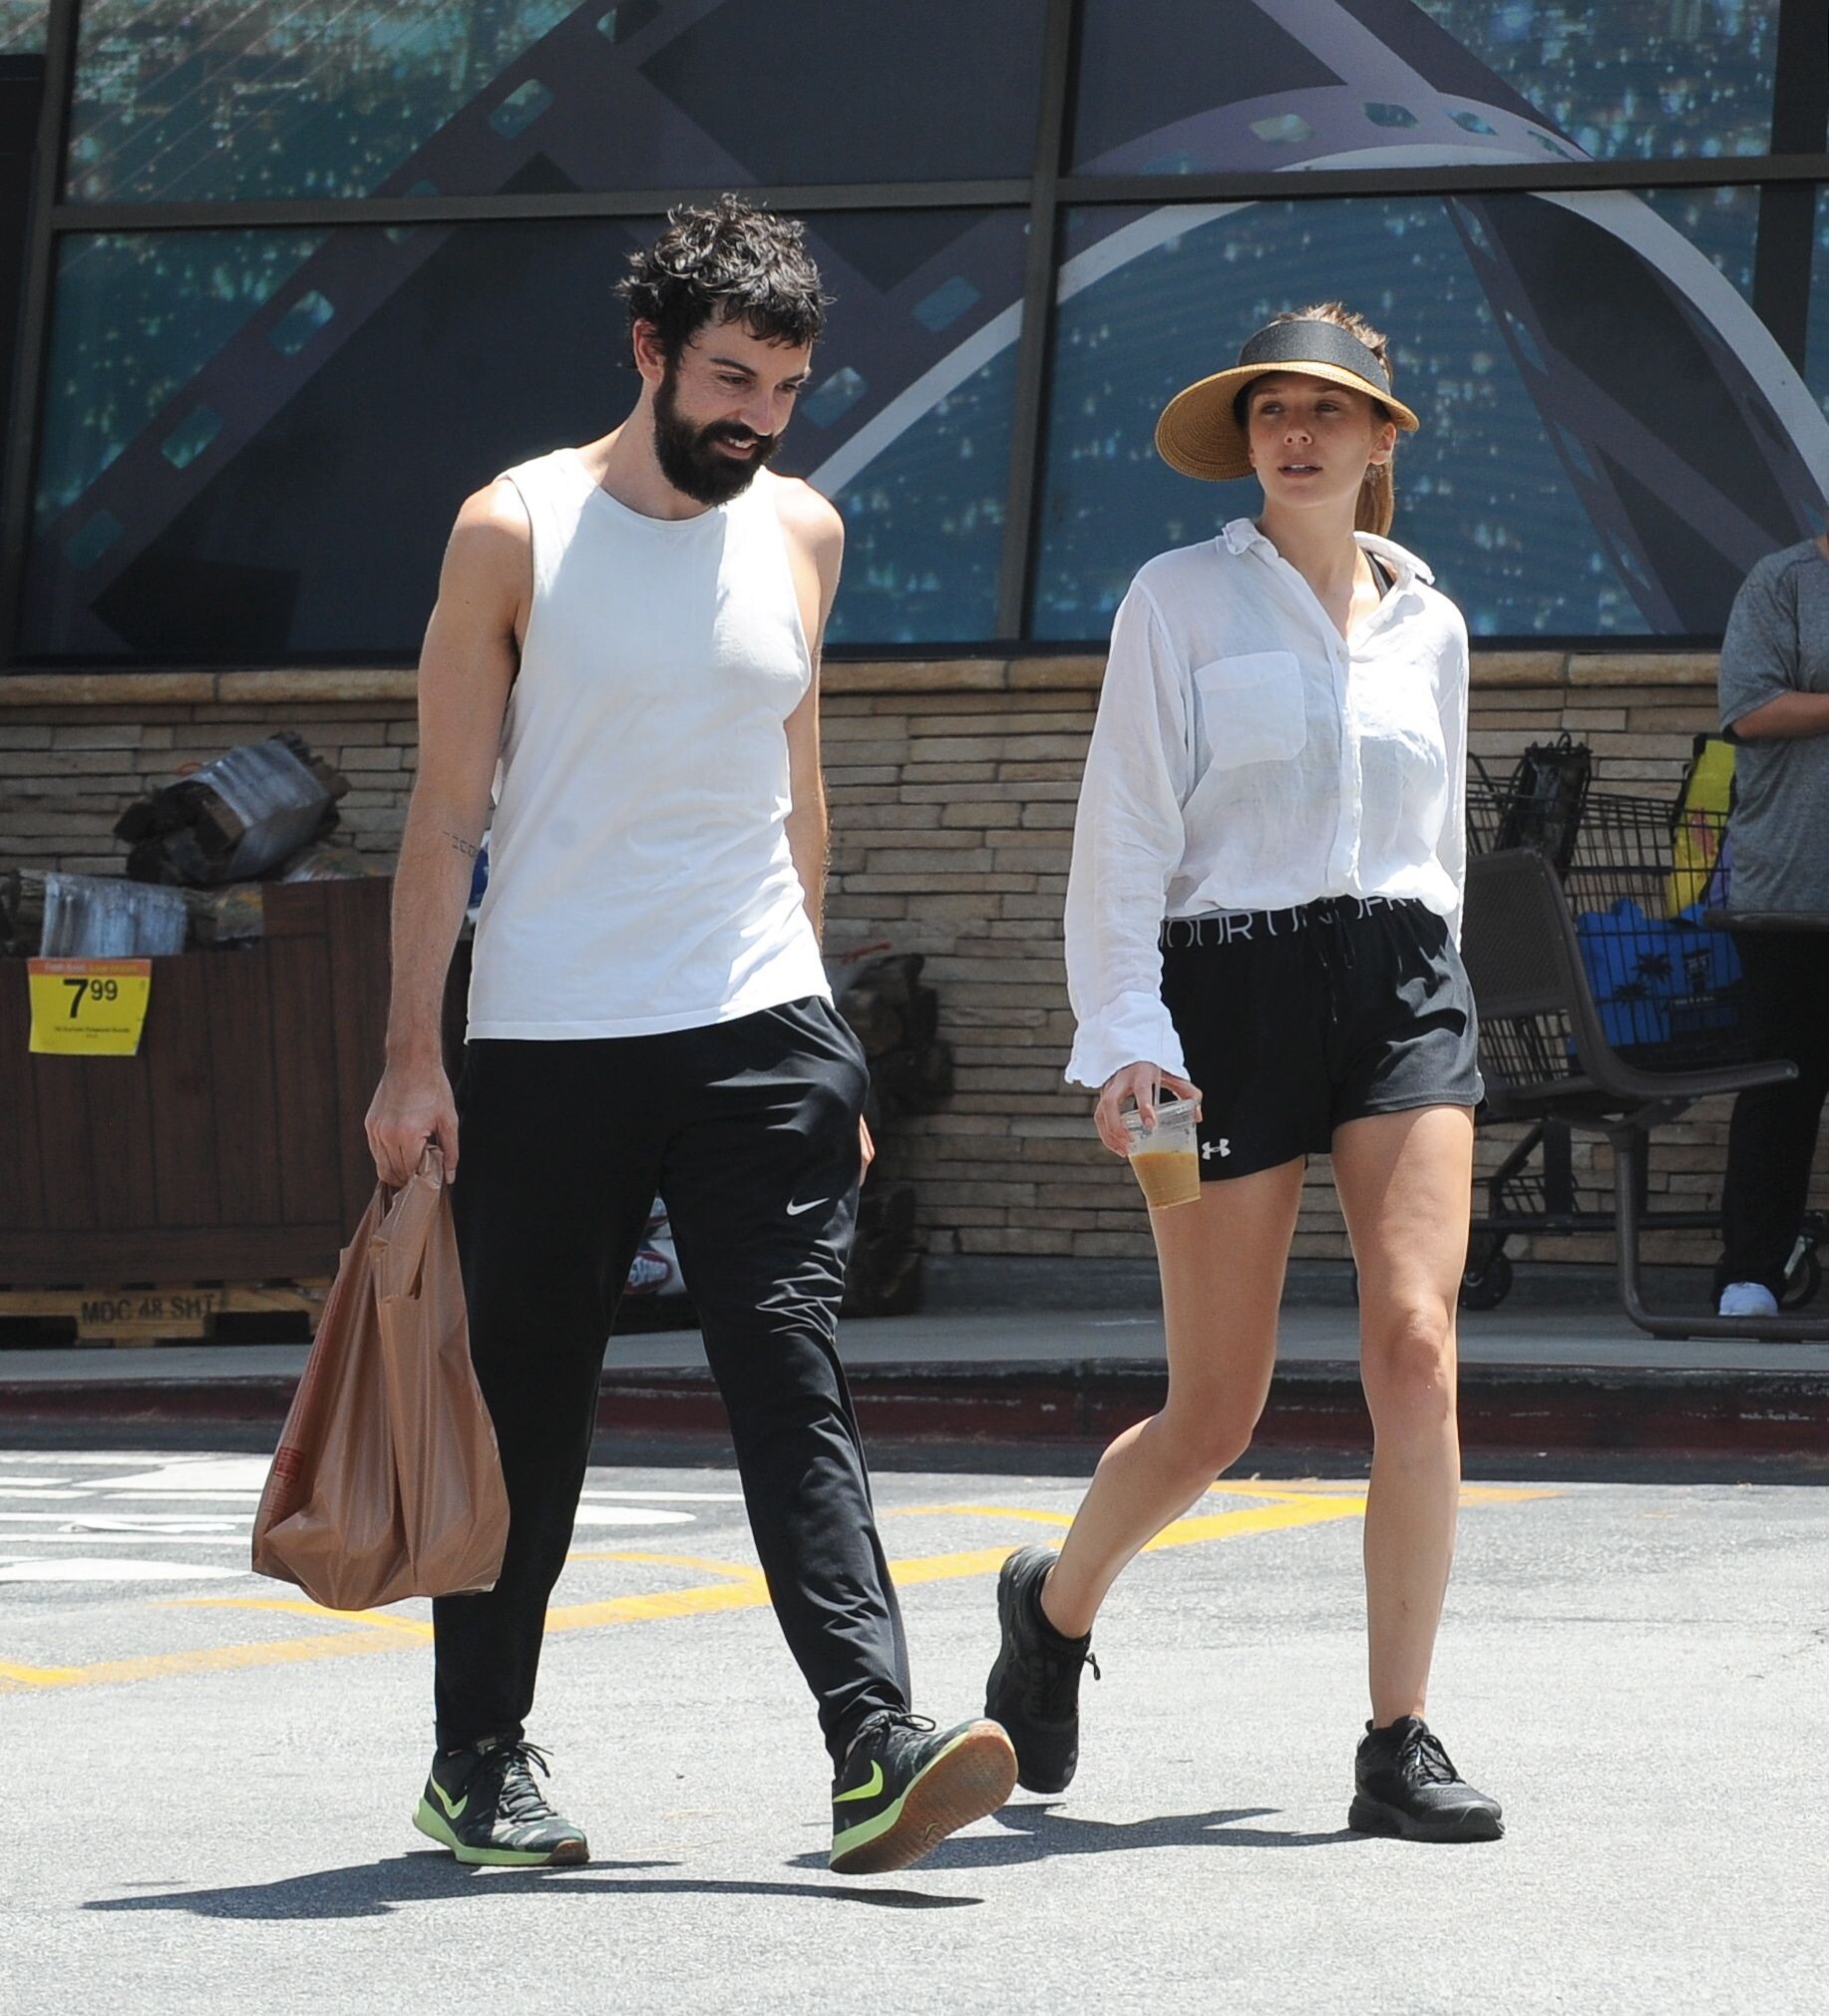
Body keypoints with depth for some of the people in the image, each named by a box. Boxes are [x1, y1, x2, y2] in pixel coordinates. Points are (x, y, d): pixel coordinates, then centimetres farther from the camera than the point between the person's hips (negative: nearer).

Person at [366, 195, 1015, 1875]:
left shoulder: (802, 535, 10)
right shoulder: (516, 534, -2)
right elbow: (447, 810, -1)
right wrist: (412, 1055, -6)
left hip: (758, 1032, 3)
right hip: (548, 1042, -2)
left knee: (795, 1381, -9)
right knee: (526, 1412, 5)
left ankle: (875, 1754, -17)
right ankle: (479, 1754, 19)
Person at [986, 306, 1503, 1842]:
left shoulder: (1429, 625, 12)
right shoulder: (1181, 601, 1)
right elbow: (1123, 834, -3)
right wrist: (1124, 1037, -12)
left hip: (1403, 988, 3)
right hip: (1232, 986, -3)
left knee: (1416, 1343, -16)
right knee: (1213, 1418, 1)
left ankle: (1400, 1746, -10)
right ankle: (1057, 1605, 33)